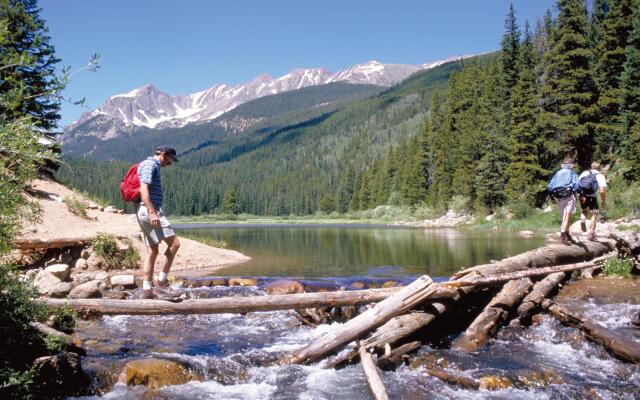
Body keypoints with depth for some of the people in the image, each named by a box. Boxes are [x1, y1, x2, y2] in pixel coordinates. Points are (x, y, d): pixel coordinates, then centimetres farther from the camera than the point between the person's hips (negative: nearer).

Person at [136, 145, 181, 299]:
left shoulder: (152, 166, 23)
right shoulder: (150, 164, -7)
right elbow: (143, 189, -19)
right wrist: (152, 212, -26)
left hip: (146, 212, 10)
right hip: (149, 210, -10)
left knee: (152, 251, 9)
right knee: (174, 243, -11)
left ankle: (147, 290, 9)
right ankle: (161, 284, -9)